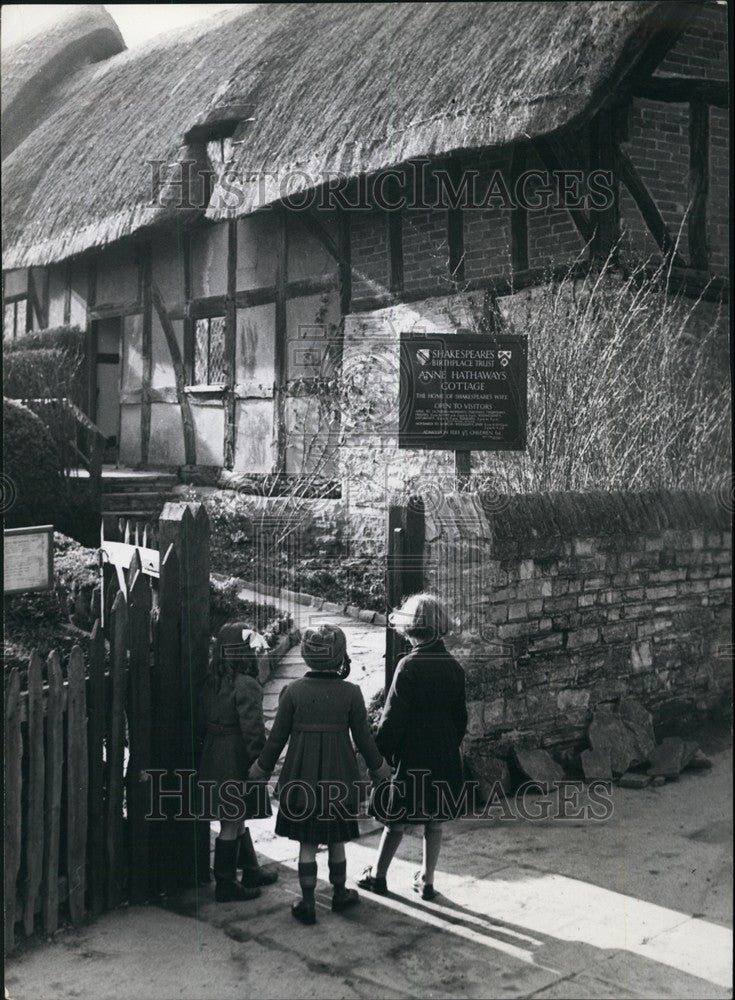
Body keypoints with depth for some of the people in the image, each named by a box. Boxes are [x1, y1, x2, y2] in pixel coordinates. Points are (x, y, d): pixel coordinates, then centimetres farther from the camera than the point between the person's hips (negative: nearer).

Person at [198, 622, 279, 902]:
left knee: (235, 819, 19)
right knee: (232, 824, 3)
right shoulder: (246, 685, -19)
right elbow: (252, 729, -20)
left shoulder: (211, 682, 5)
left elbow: (205, 720, 10)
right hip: (237, 761, -8)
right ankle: (226, 885, 12)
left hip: (214, 759, 8)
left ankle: (251, 871, 34)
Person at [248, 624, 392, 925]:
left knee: (307, 843, 8)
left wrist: (262, 769, 12)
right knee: (336, 840, 15)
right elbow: (363, 736, 0)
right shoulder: (350, 692, -7)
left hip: (302, 776, 0)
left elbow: (278, 736, -2)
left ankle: (307, 903, 11)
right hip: (339, 774, 0)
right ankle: (340, 894, 29)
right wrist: (378, 768, 16)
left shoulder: (293, 690, -7)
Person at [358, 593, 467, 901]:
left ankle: (378, 876, 21)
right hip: (446, 758, 5)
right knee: (434, 822, 12)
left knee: (397, 820, 8)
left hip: (411, 757, -4)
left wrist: (379, 755, -7)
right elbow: (461, 717, 9)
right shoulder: (454, 668, 1)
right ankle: (427, 881, 20)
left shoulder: (409, 666, -16)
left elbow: (393, 717, -15)